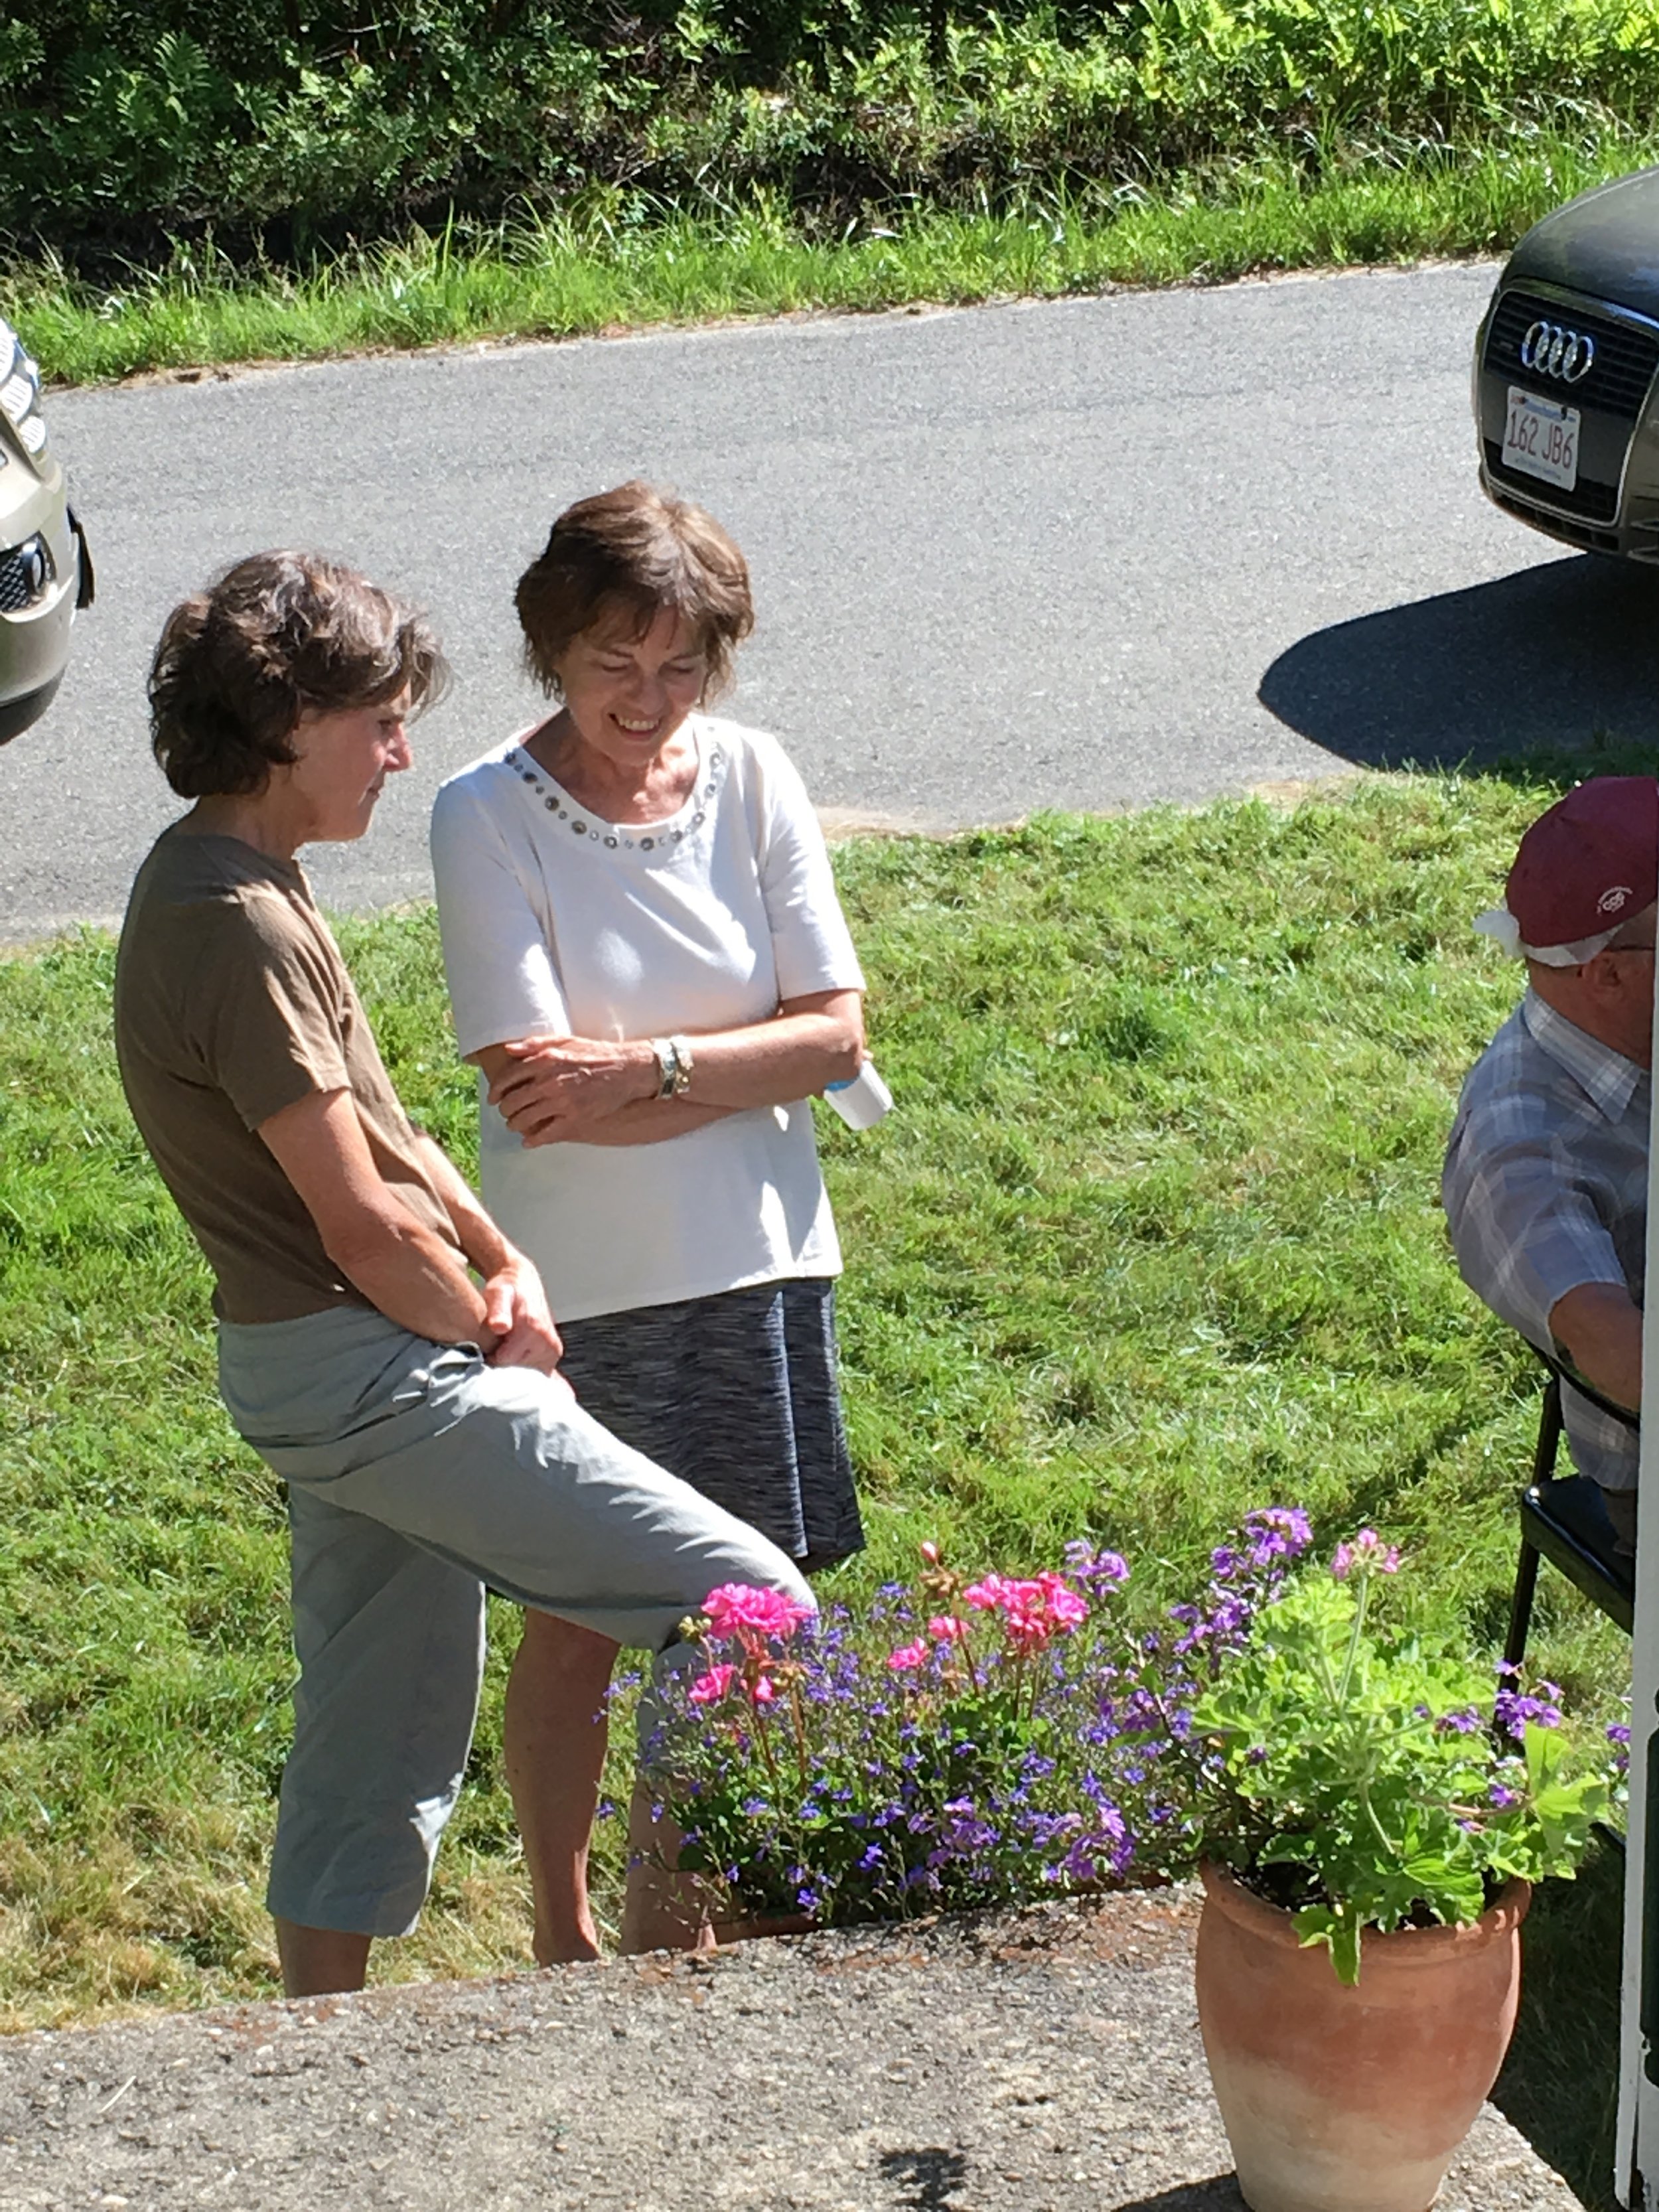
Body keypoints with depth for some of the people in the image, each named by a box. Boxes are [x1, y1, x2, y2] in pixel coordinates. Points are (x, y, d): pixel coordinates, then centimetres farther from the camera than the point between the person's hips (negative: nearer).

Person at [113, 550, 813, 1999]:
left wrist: (502, 1257, 3)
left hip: (334, 1381, 10)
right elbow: (362, 1226, -21)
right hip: (367, 1373, -10)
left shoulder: (215, 884, 11)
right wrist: (497, 1330, -5)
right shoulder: (237, 925, -20)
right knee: (750, 1607, -8)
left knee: (375, 1747, 18)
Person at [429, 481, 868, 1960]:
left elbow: (838, 1029, -5)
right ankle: (565, 1929, 28)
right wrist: (739, 1070, -15)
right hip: (578, 1285, -3)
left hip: (757, 1267, 3)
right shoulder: (488, 817, -12)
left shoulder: (751, 779, -2)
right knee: (581, 1622, 9)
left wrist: (646, 1067, -17)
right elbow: (538, 1098, -18)